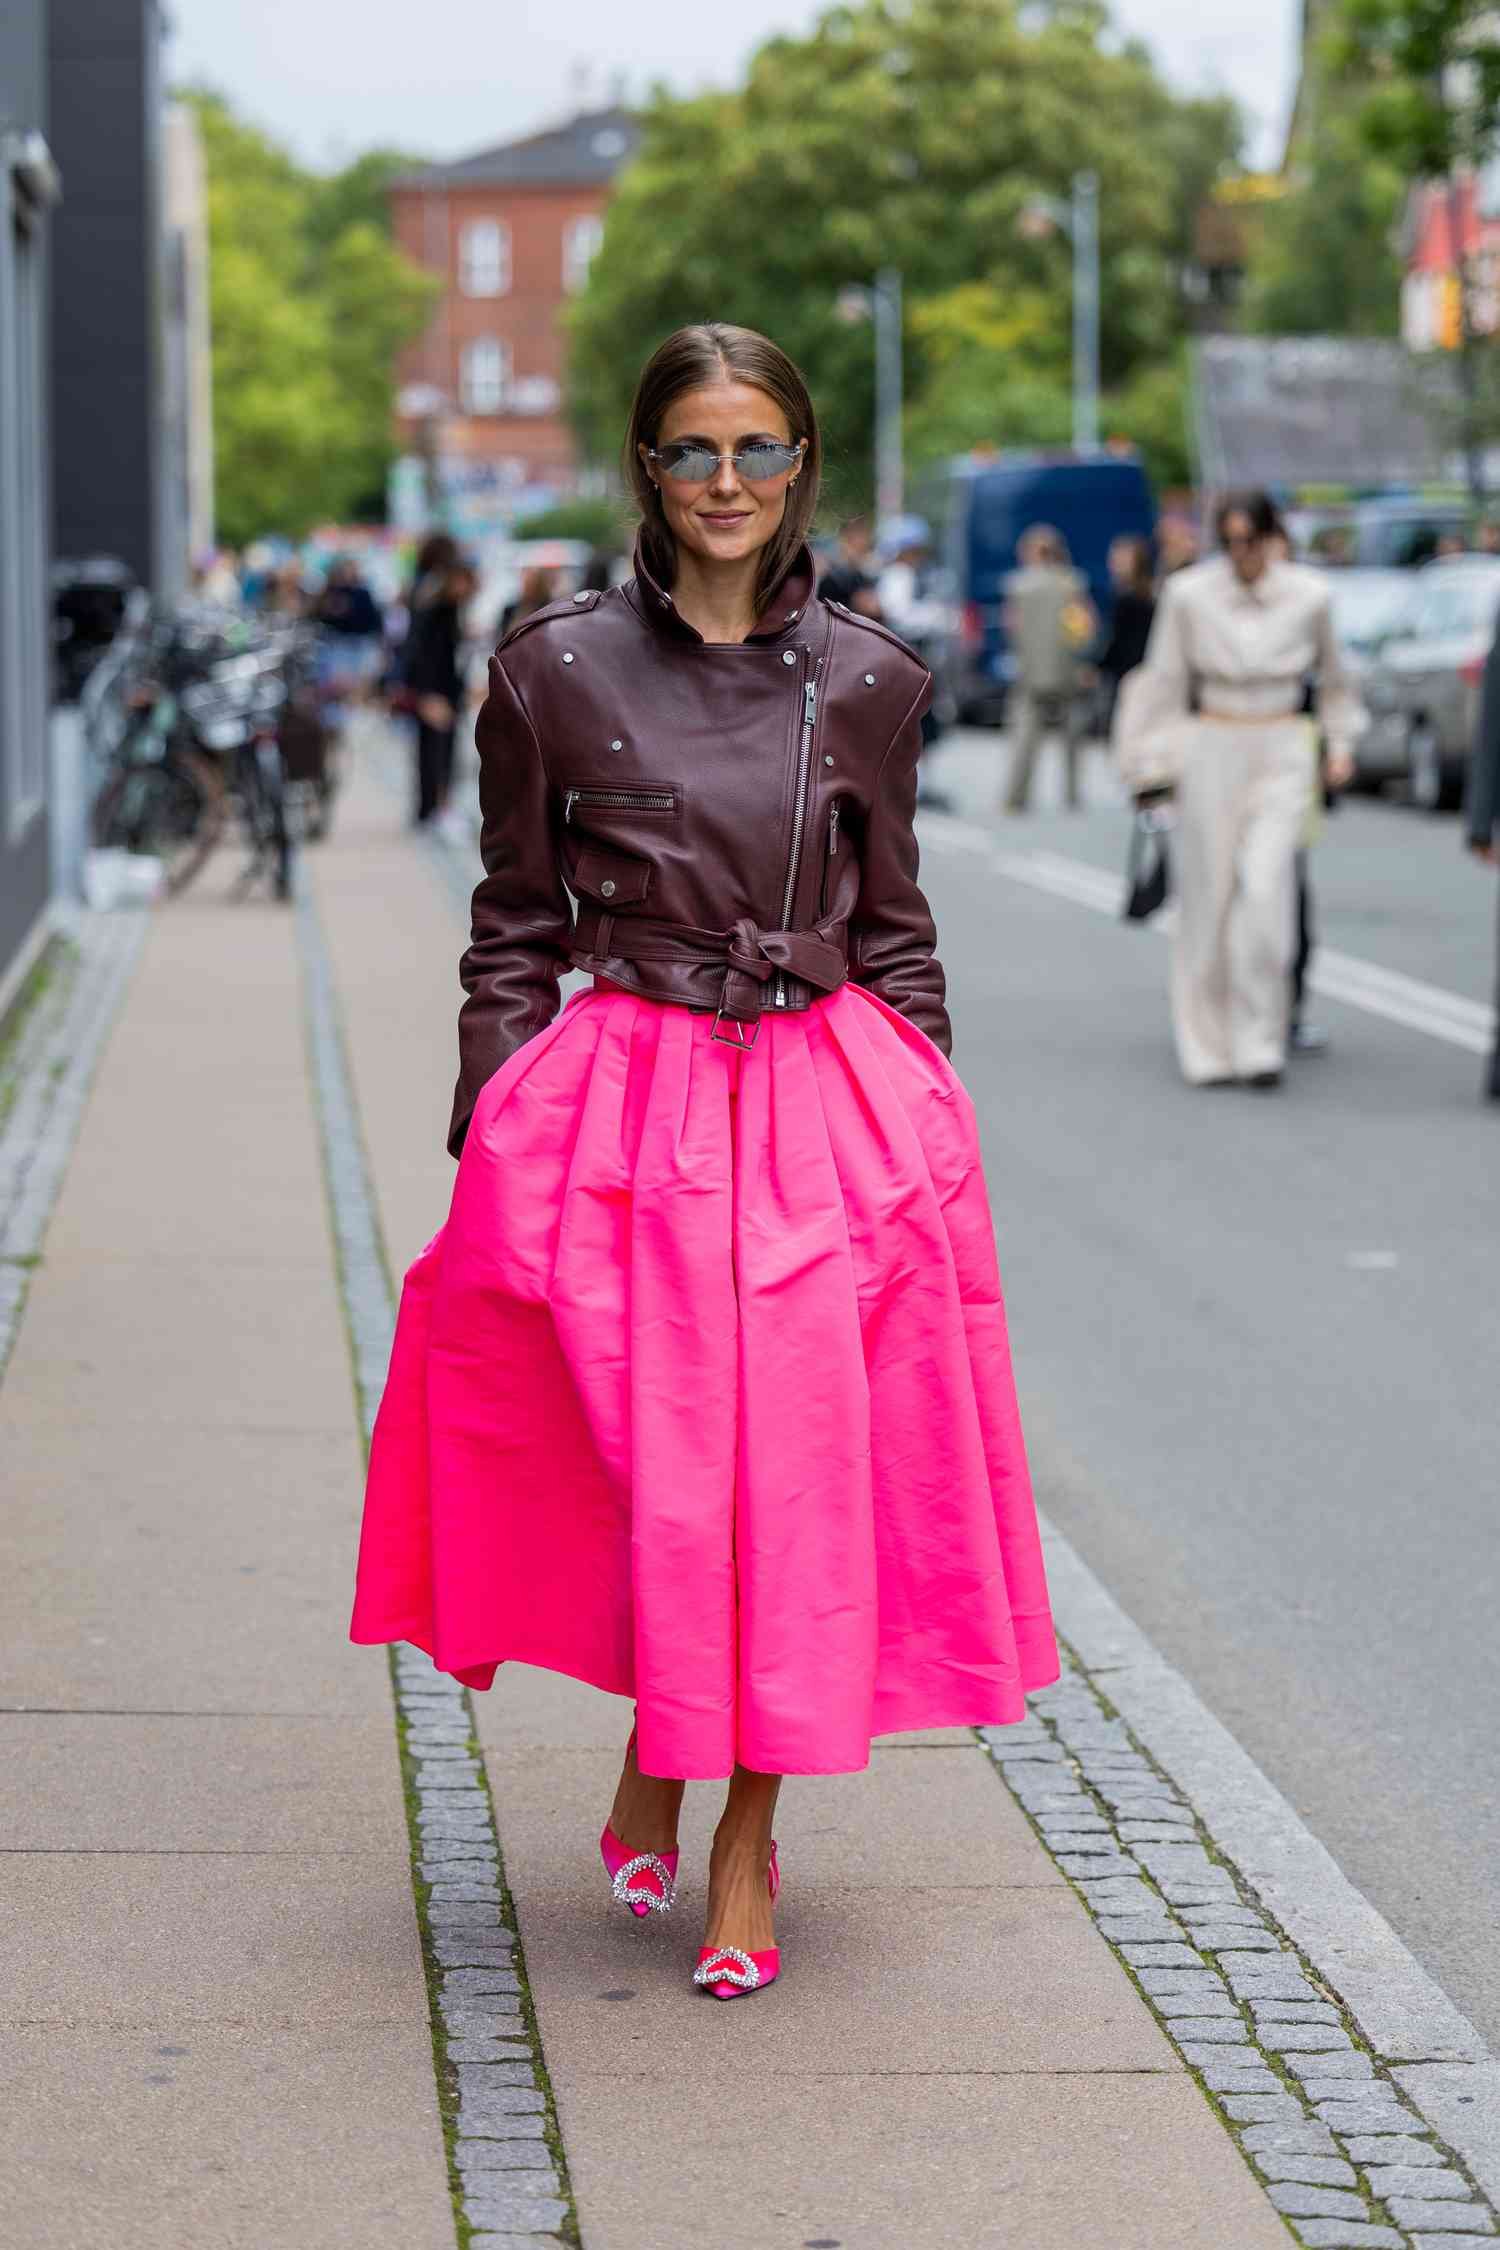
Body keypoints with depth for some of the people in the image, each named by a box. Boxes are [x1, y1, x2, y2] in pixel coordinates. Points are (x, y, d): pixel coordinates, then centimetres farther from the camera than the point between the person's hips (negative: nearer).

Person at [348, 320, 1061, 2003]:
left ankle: (744, 1838, 16)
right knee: (652, 1467, -1)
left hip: (826, 1114, 1)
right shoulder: (557, 669, 0)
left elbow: (894, 934, 11)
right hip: (622, 1105, -1)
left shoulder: (867, 682, 5)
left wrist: (920, 1137, 8)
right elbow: (514, 931, 5)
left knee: (803, 1469, 1)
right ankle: (655, 1764, 27)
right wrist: (492, 1144, 1)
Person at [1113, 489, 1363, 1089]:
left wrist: (1340, 741, 11)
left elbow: (1332, 677, 18)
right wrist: (1156, 763, 3)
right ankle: (1207, 1046, 10)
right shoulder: (1189, 594, -2)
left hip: (1284, 754, 0)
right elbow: (1165, 680, 6)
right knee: (1208, 895, -1)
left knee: (1265, 887, -15)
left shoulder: (1308, 595, 1)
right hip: (1211, 752, 0)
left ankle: (1259, 1041, -9)